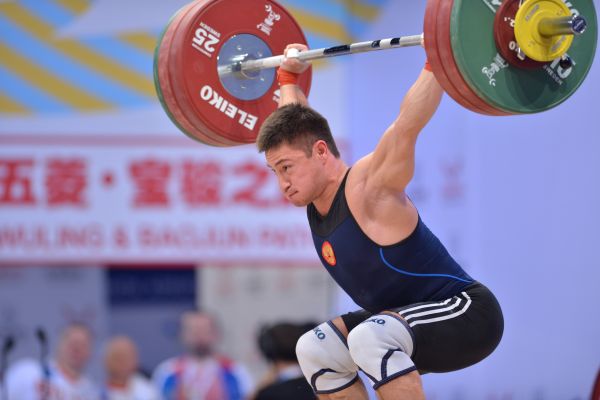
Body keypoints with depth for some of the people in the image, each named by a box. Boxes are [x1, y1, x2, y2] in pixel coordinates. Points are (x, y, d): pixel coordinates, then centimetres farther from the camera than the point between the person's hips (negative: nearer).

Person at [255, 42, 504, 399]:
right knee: (315, 349, 8)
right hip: (411, 321, 10)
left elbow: (408, 122, -35)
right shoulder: (315, 195, 2)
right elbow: (296, 122, 21)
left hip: (468, 315, -10)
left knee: (370, 338, -34)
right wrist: (288, 77, 30)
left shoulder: (367, 188, -21)